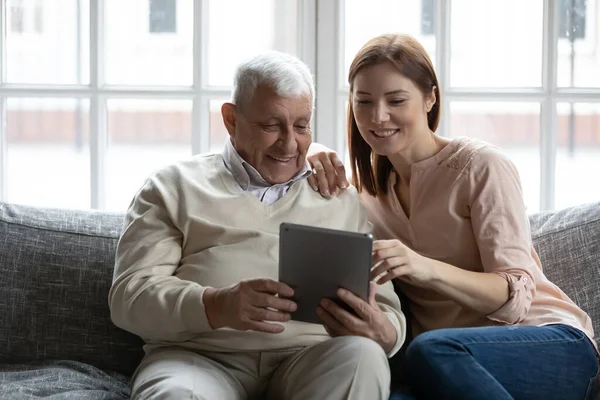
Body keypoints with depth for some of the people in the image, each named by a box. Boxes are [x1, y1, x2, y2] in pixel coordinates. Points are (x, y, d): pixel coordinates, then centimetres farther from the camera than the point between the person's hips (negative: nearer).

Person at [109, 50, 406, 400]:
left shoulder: (343, 201, 22)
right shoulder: (174, 187, 16)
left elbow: (389, 313, 16)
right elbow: (130, 294, 4)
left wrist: (381, 332, -11)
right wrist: (216, 306, -17)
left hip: (312, 361, 3)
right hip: (199, 357, -3)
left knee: (363, 357, -31)